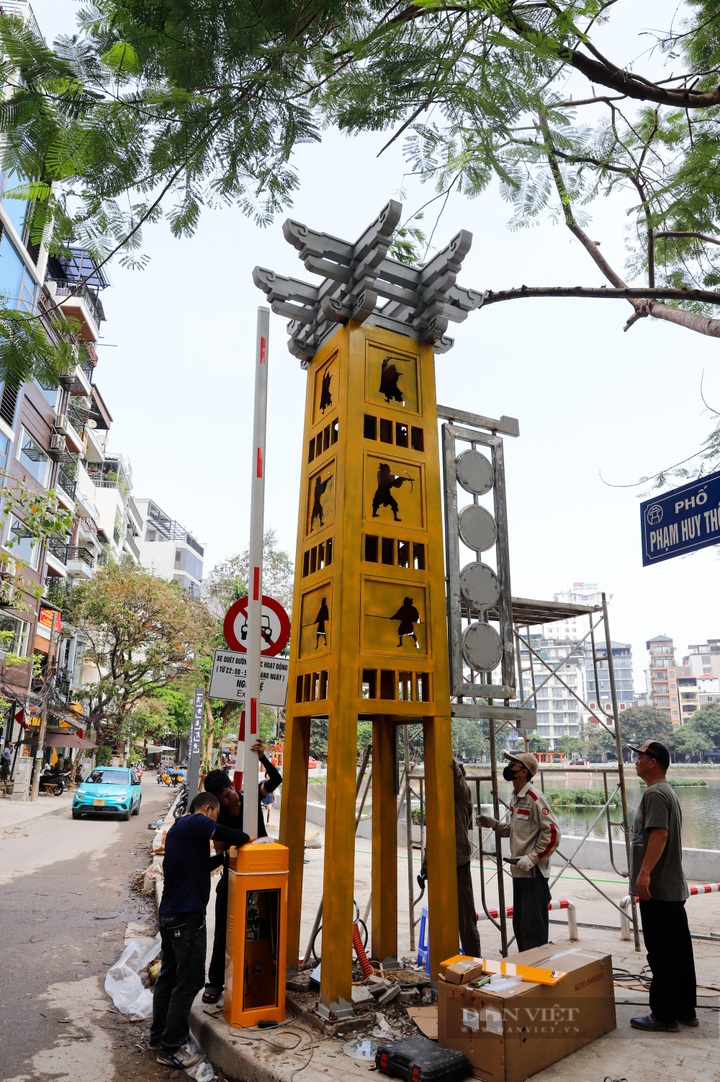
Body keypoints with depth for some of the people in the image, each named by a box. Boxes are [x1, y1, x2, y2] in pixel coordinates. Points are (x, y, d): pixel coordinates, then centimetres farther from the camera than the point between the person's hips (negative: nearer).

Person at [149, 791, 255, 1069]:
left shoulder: (178, 827, 16)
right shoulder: (195, 822, -14)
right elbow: (228, 835, -26)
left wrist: (222, 857, 13)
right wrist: (246, 838, -8)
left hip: (169, 914, 10)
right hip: (187, 916, -10)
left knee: (169, 975, 19)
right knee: (188, 981, 0)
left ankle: (158, 1036, 31)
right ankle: (171, 1049, 9)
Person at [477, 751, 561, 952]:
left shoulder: (534, 798, -16)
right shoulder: (514, 796, 11)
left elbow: (552, 833, -19)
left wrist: (532, 858, -20)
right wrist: (494, 824, 5)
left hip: (534, 872, -9)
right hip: (519, 871, 9)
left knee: (533, 926, -2)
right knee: (519, 924, 17)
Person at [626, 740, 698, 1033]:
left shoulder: (655, 794, -17)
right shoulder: (669, 792, 16)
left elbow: (660, 834, -28)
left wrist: (645, 872, -32)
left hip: (657, 889, -10)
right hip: (675, 888, 10)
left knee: (661, 955, -1)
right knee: (680, 952, 16)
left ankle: (664, 1016, 7)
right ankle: (685, 1011, 25)